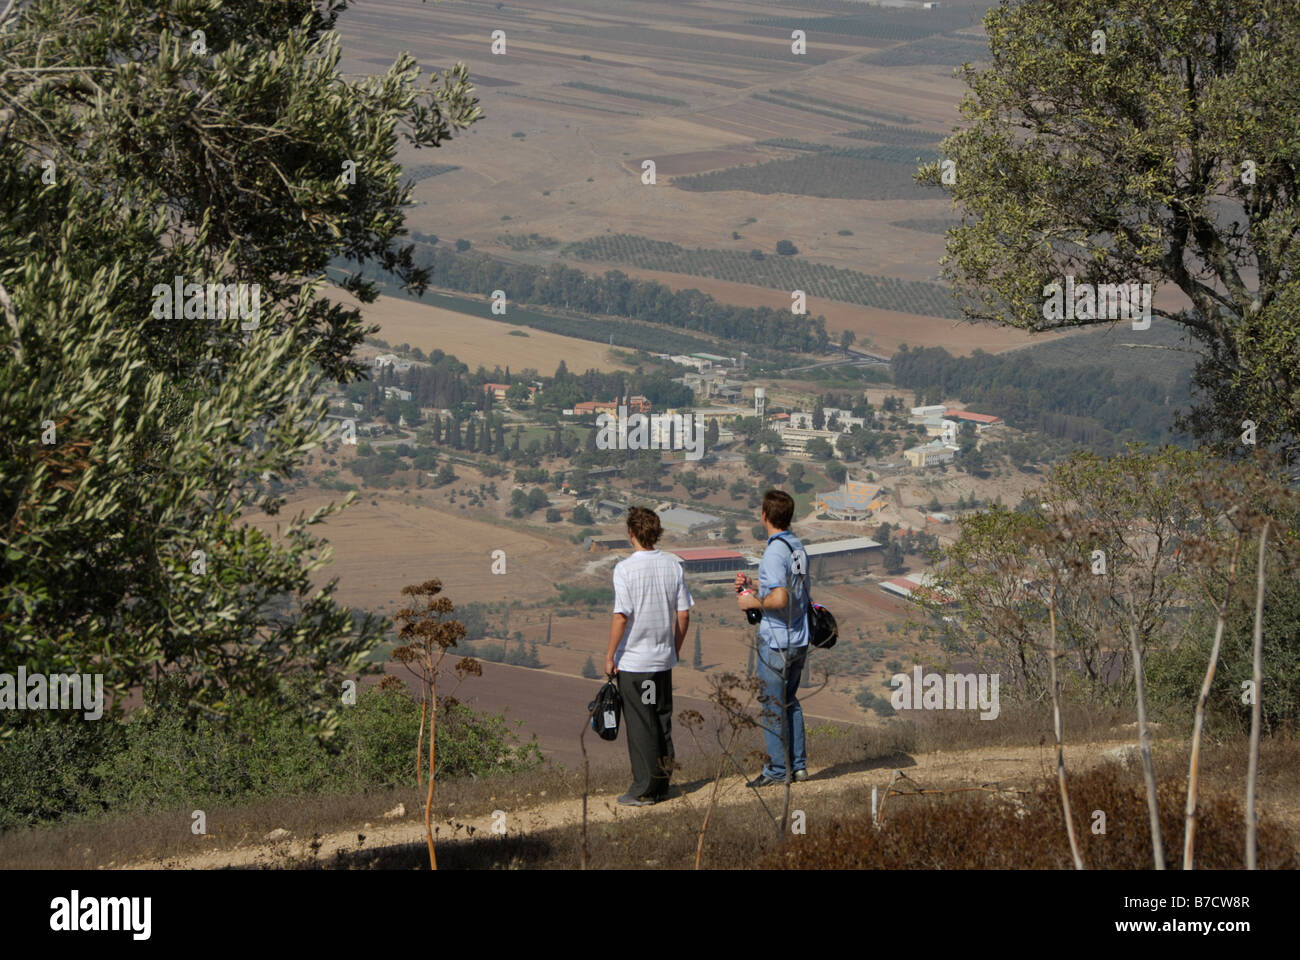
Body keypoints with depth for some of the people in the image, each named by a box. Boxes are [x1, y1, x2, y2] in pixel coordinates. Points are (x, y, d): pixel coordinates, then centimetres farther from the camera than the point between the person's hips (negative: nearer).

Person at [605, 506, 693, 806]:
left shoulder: (625, 569, -15)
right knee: (662, 722, 13)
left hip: (633, 660, -5)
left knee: (639, 725, 0)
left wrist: (610, 655, -9)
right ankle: (661, 785, 18)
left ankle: (643, 790, 3)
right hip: (663, 658, 5)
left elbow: (621, 616, -18)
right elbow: (683, 614, 4)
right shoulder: (673, 567, 1)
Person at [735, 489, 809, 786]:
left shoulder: (775, 552, -20)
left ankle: (777, 770, 5)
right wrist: (754, 584, 17)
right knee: (790, 701, 18)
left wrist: (754, 602, -12)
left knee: (773, 705, 0)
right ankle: (798, 764, 21)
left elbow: (780, 599, -29)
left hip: (776, 641, -9)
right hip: (799, 639, 9)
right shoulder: (798, 547, 8)